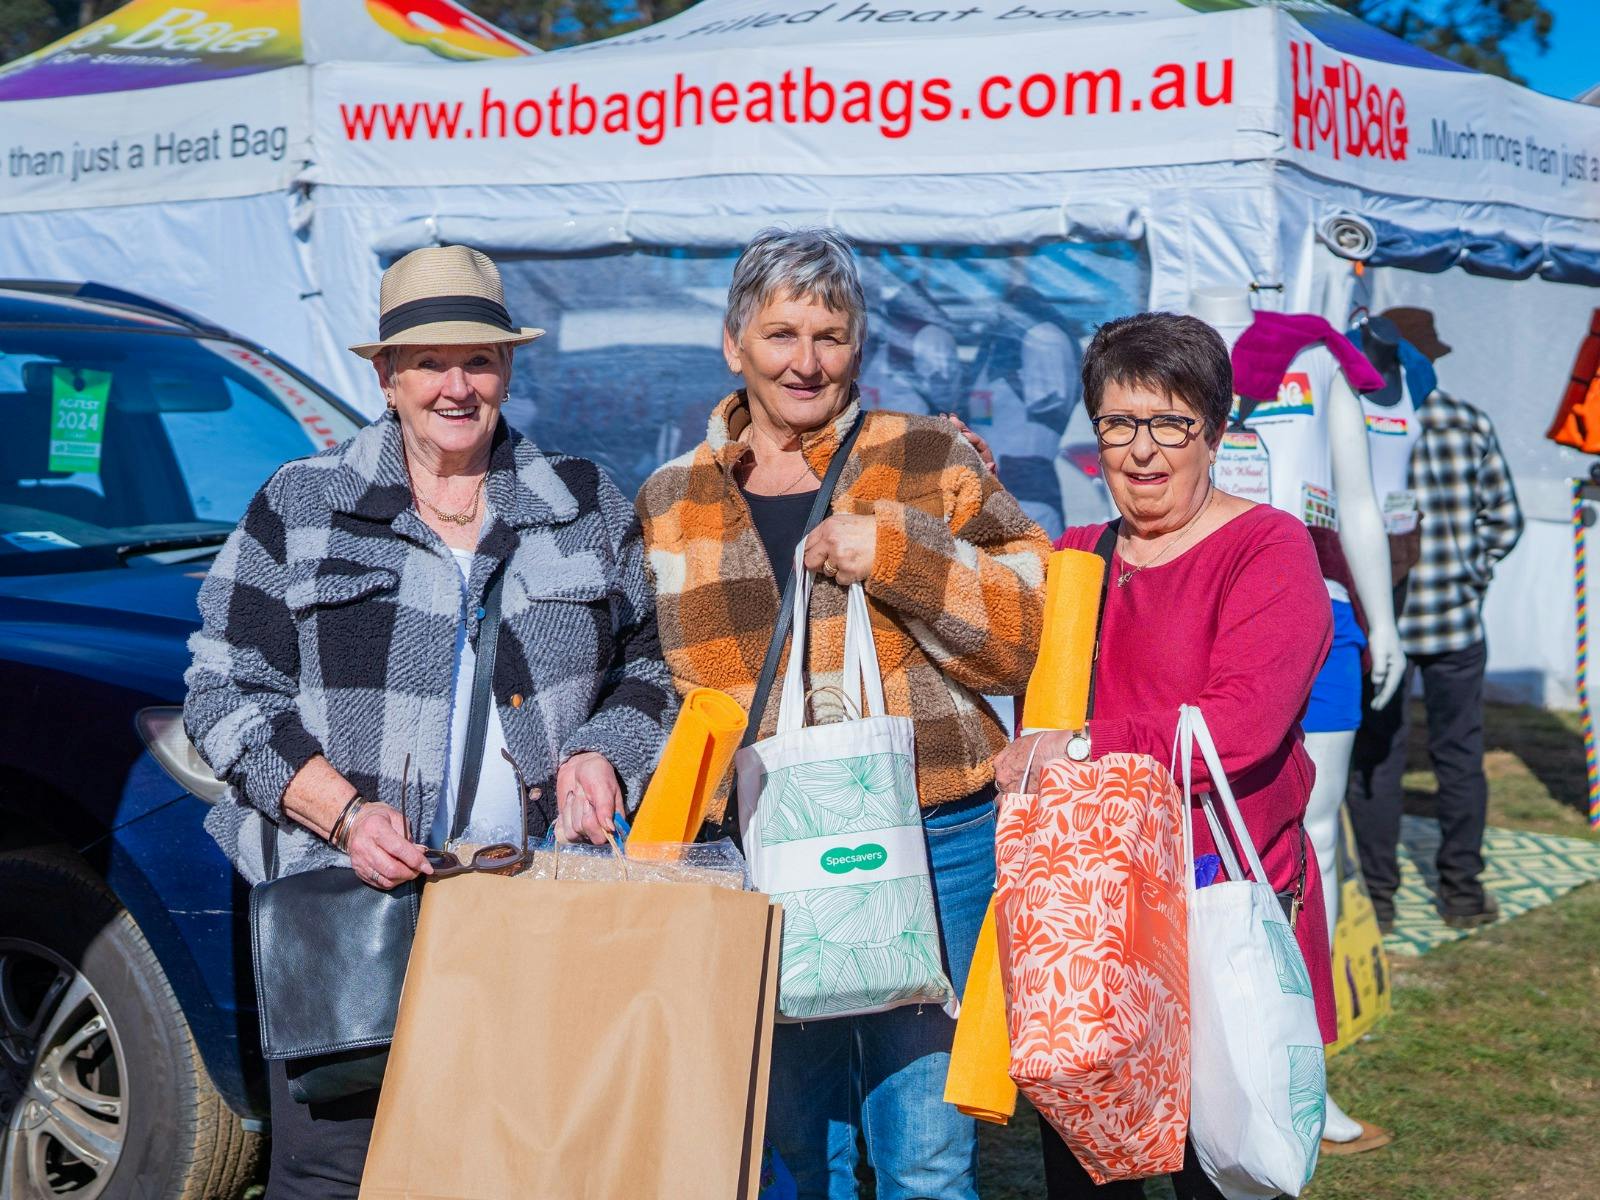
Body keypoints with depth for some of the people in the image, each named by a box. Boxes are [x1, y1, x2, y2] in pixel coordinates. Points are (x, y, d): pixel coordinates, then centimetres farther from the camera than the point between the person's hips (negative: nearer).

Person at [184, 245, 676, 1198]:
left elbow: (648, 669, 22)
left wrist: (602, 755, 0)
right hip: (341, 904, -1)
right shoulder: (300, 507, 7)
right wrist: (344, 813, -11)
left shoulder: (589, 511, 13)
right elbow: (227, 692, 3)